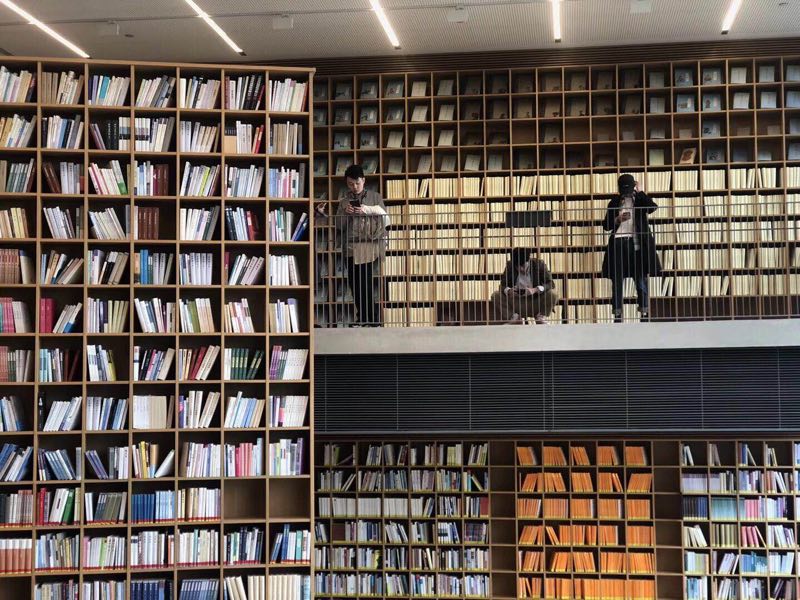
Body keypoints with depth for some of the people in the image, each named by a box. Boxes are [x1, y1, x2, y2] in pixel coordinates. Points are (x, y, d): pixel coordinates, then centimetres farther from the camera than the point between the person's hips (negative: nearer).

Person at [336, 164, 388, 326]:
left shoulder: (375, 197, 7)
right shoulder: (344, 199, 13)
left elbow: (385, 220, 1)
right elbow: (339, 225, 11)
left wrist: (367, 210, -12)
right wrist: (345, 213, -9)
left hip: (369, 247, -3)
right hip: (350, 247, 3)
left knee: (365, 283, -13)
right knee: (354, 284, 0)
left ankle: (373, 321, -7)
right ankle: (363, 320, 10)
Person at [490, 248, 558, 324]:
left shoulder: (539, 264, -8)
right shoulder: (510, 265, -5)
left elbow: (550, 283, -13)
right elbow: (503, 285, -4)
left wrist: (535, 290, -32)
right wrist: (508, 291, -30)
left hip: (536, 303, -1)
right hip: (517, 303, 1)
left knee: (552, 295, -28)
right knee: (495, 296, -19)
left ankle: (541, 316, -4)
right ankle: (514, 317, -4)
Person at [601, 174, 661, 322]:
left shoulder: (640, 200, 9)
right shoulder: (614, 203, 11)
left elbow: (653, 207, -13)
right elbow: (606, 225, 9)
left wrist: (639, 192, -8)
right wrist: (617, 219, -10)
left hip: (636, 245, -1)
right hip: (618, 244, 1)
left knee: (641, 281, -1)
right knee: (617, 282, 0)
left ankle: (645, 314, 2)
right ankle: (617, 315, 2)